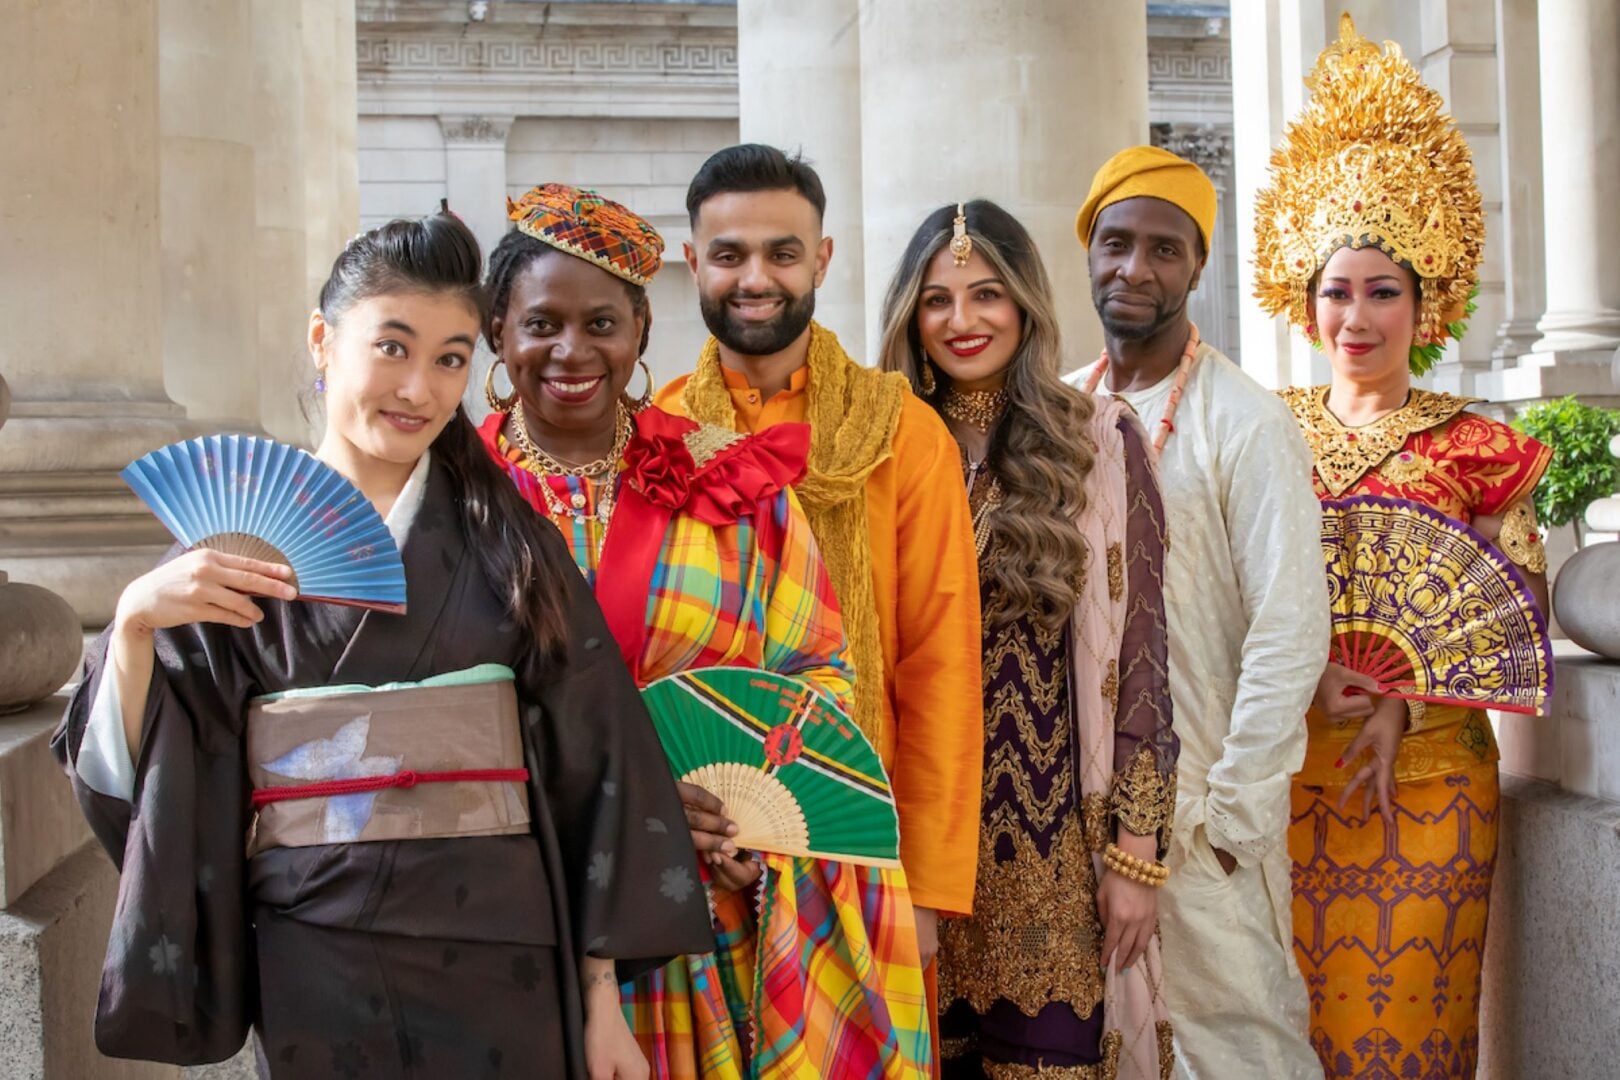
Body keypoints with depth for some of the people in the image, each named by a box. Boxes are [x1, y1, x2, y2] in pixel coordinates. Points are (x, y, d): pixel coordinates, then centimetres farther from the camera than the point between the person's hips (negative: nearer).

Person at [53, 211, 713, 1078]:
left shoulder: (505, 540, 0)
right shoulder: (235, 549, -1)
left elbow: (589, 770, -1)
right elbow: (131, 778, -4)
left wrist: (603, 995, -4)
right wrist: (135, 623, -21)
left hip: (503, 970, 1)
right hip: (316, 968, 0)